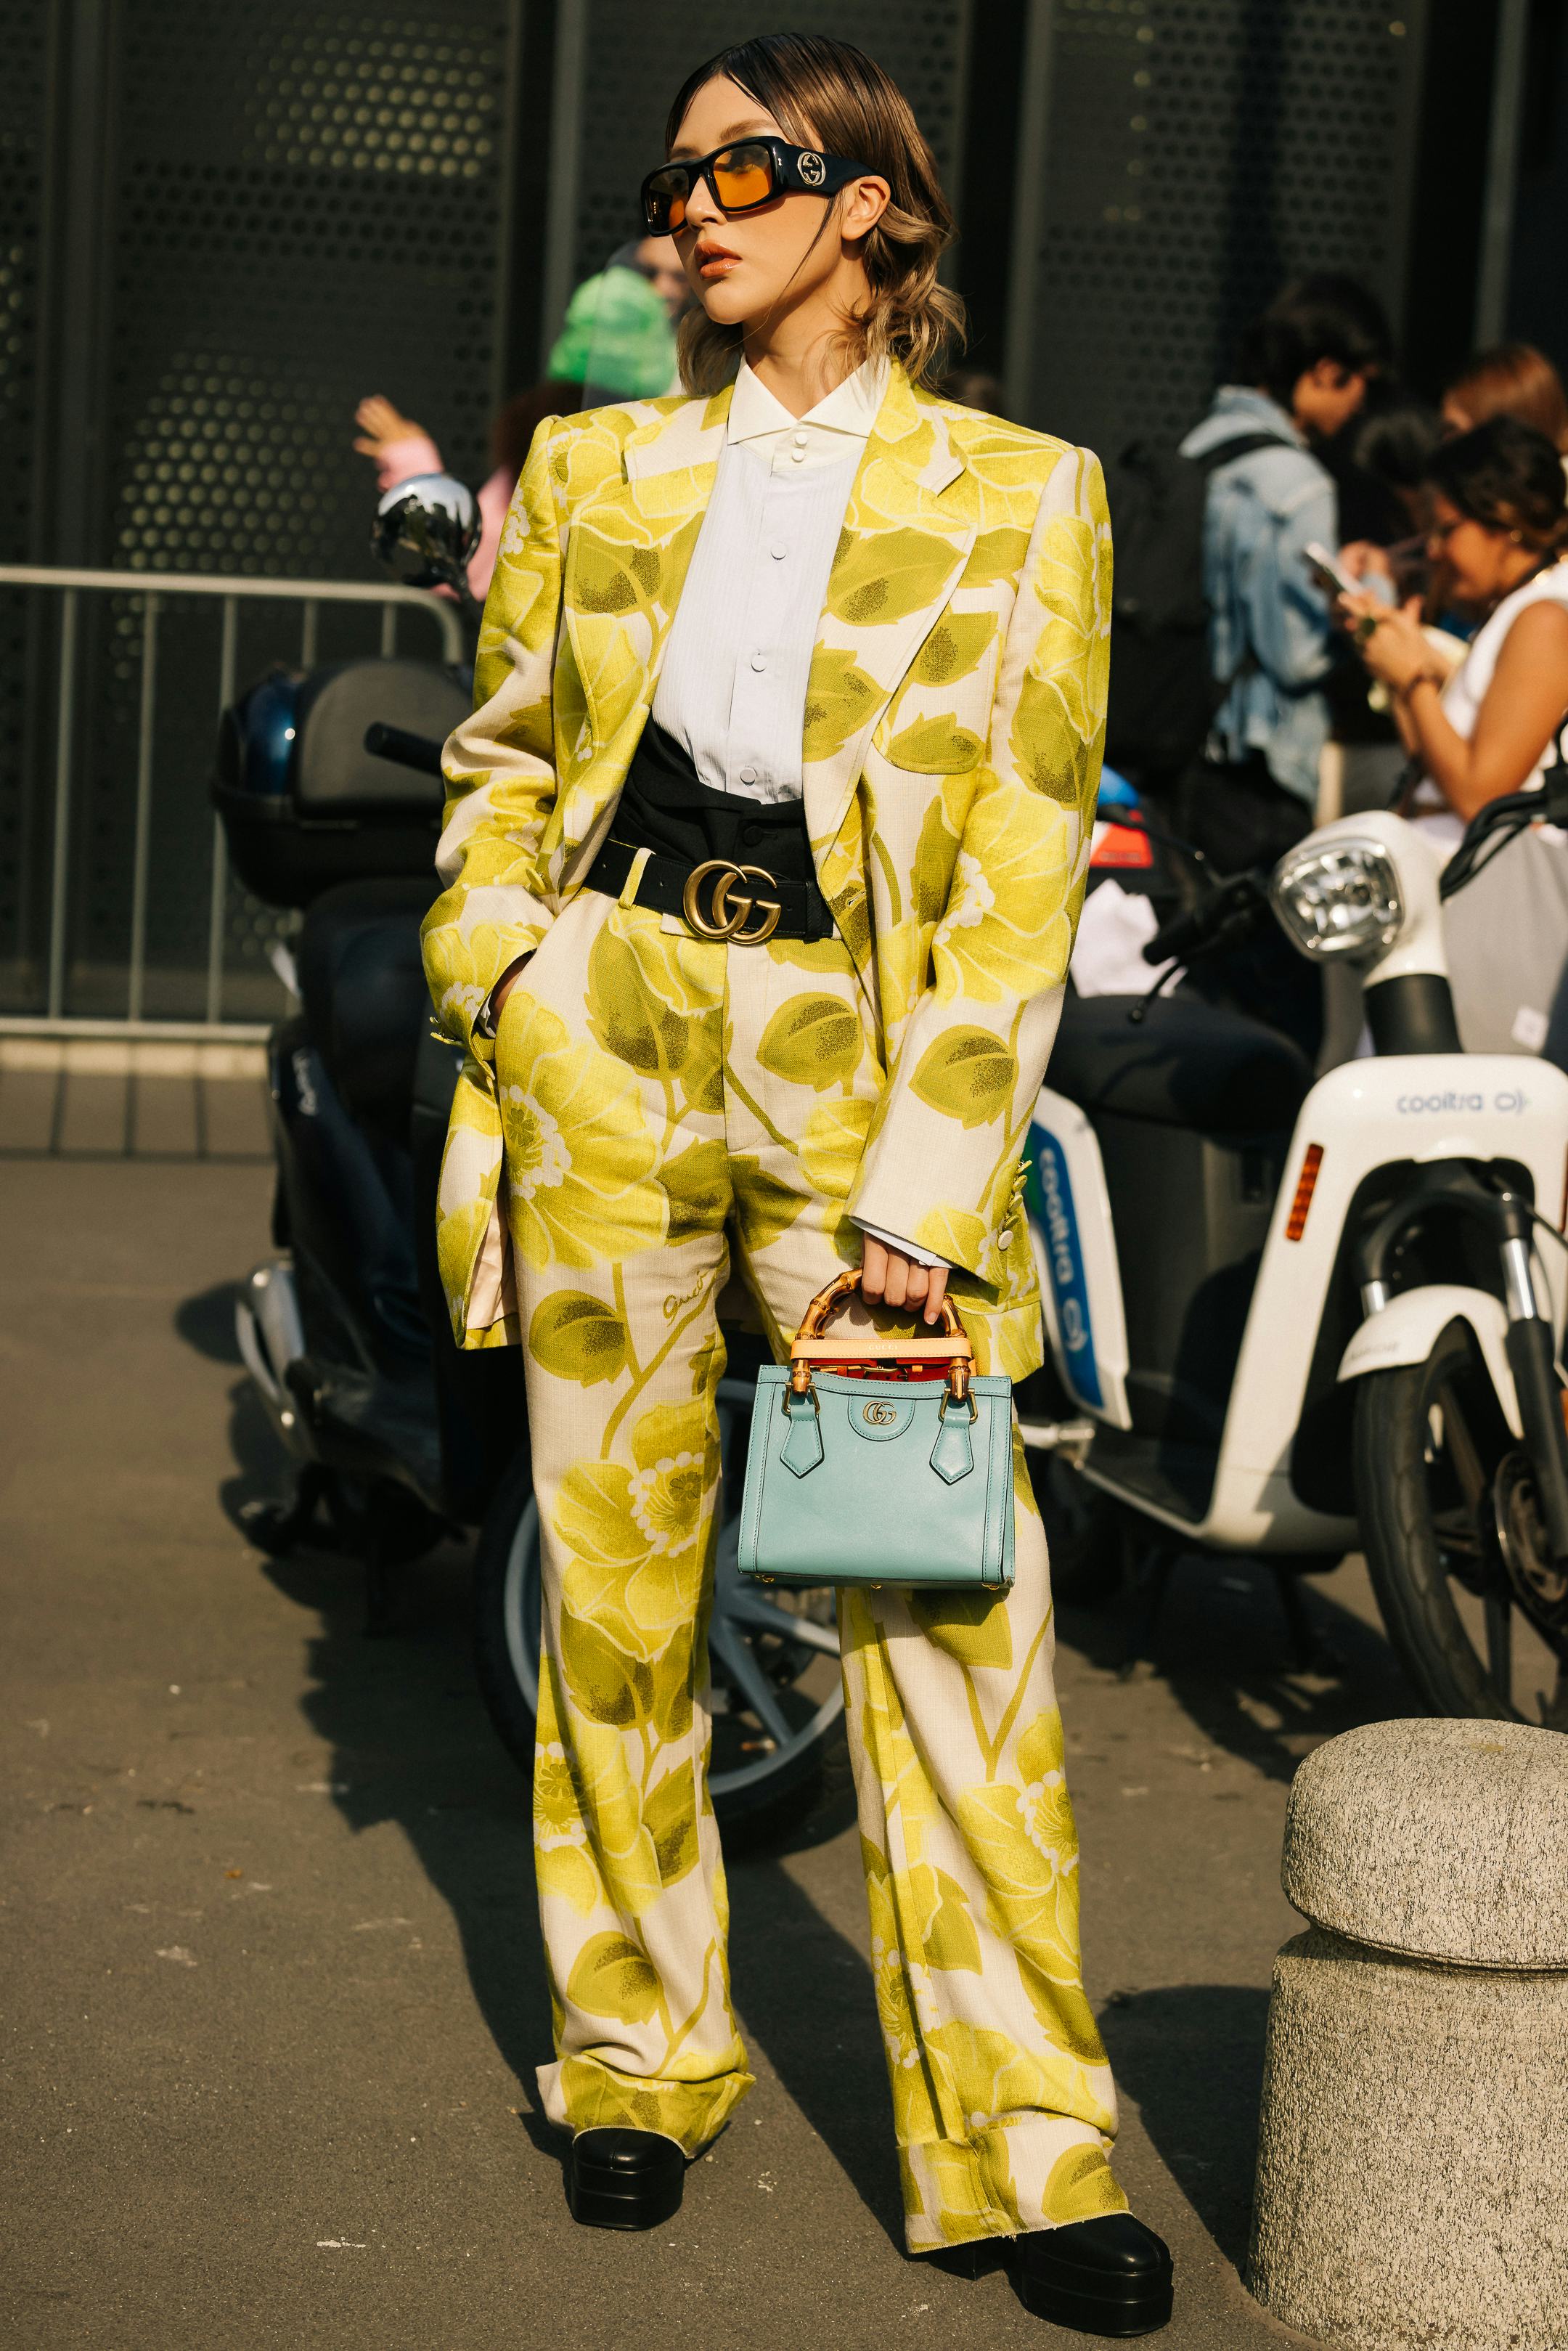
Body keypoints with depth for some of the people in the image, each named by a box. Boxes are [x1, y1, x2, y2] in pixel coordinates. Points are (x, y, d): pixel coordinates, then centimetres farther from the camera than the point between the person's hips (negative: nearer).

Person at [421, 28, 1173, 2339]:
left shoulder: (1019, 490, 6)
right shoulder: (595, 465, 15)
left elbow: (1025, 859, -1)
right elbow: (503, 756, 18)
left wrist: (930, 1179, -10)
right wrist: (500, 979, 0)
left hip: (861, 1039, -2)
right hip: (609, 1007, 3)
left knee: (947, 1593, -6)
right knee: (613, 1561, 6)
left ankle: (1024, 2143, 1)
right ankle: (638, 2056, 22)